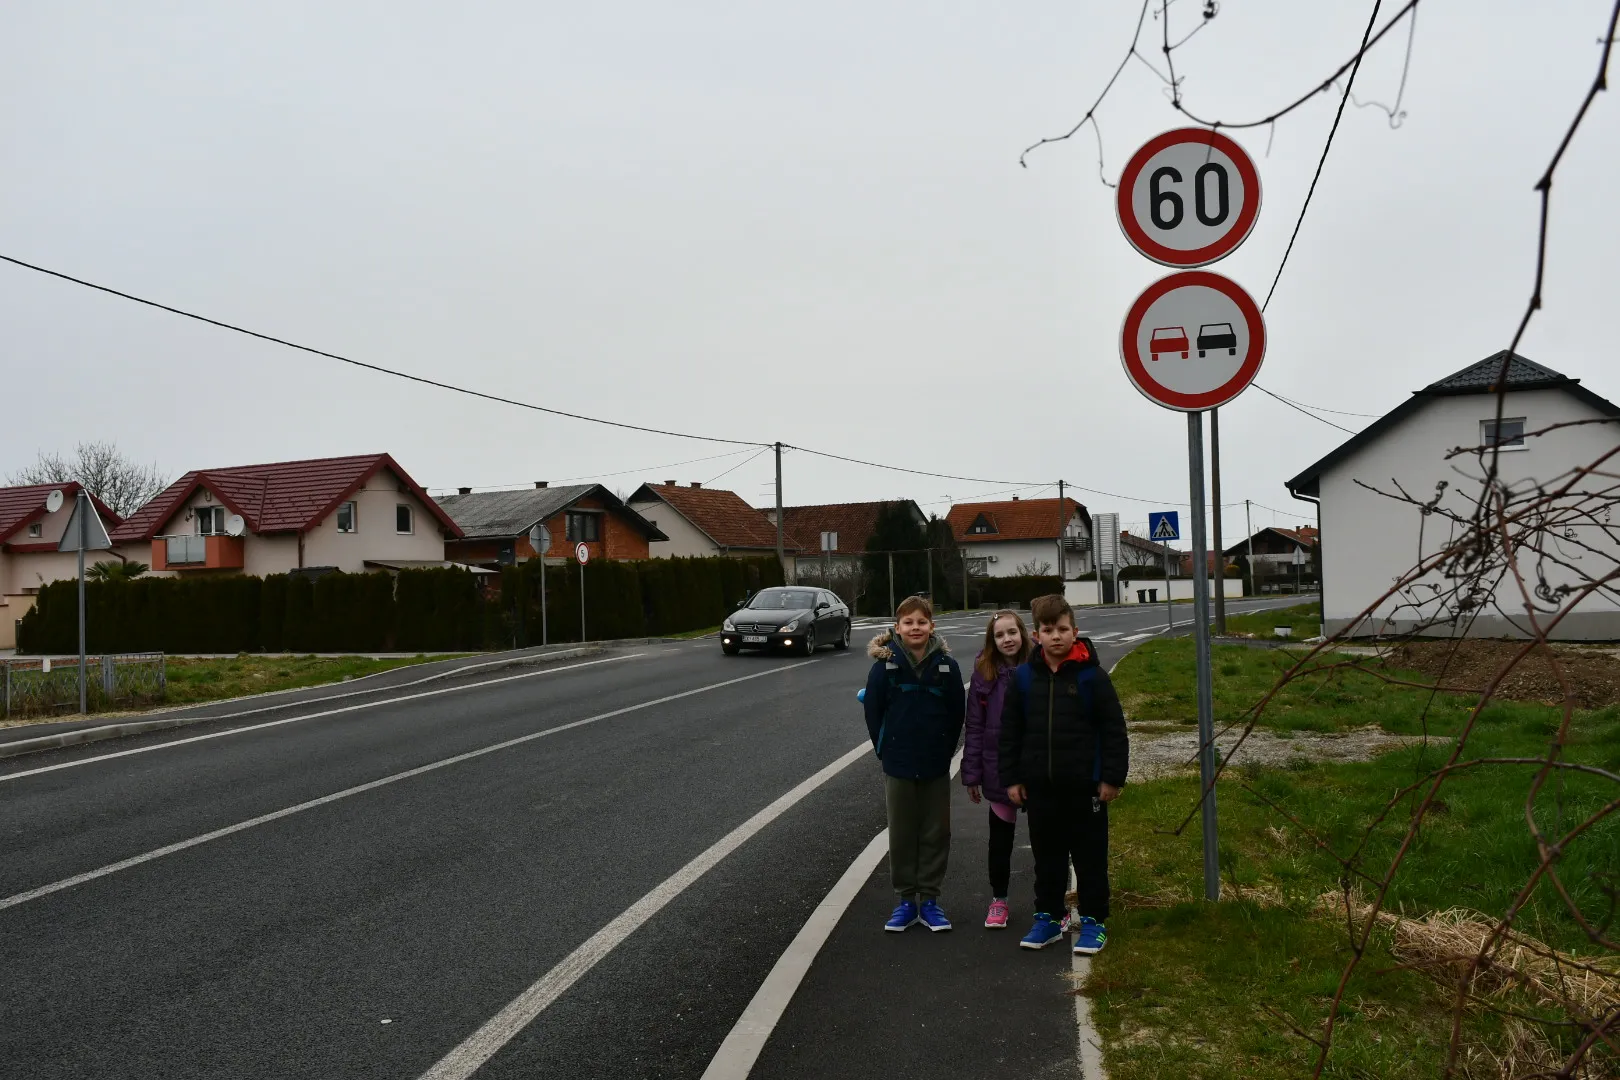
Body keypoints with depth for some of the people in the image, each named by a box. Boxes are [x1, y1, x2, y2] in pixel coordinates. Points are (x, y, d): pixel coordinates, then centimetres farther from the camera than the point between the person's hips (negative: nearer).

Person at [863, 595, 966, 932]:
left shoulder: (946, 665, -5)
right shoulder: (885, 664, -7)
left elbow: (956, 713, 2)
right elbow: (873, 711, -1)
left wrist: (945, 750, 1)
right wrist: (886, 751, 0)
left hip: (937, 767, 1)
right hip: (898, 766, -1)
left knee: (936, 833, 8)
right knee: (902, 835, 9)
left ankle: (929, 899, 20)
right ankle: (906, 899, 20)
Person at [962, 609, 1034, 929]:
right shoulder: (984, 674, -4)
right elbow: (975, 726, -1)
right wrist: (972, 774, -1)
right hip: (999, 770, 2)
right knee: (1000, 838, 14)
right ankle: (998, 900, 30)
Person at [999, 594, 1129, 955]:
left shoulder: (1091, 675, -8)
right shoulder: (1024, 678, 1)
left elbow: (1114, 729, -6)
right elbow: (1009, 732, 7)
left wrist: (1113, 777, -8)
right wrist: (1011, 778, 5)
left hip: (1085, 785, -3)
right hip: (1039, 786, 3)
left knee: (1090, 856, 8)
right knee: (1047, 857, 14)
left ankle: (1093, 921, 20)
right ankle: (1047, 918, 27)